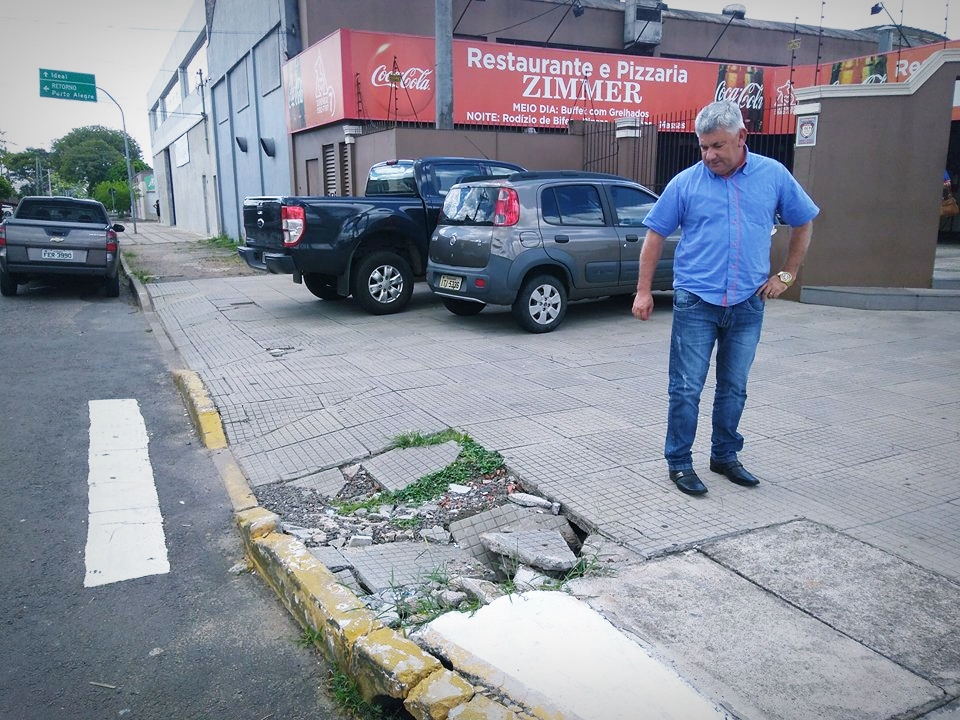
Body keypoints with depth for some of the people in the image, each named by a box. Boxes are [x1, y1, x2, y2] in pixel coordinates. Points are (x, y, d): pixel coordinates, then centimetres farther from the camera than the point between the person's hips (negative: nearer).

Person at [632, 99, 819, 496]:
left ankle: (725, 455, 30)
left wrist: (786, 274, 8)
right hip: (696, 302, -2)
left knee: (734, 388, 14)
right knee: (686, 389, 0)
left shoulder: (774, 176, 2)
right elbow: (655, 235, 2)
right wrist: (643, 291, -3)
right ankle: (679, 462, 13)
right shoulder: (685, 183, -3)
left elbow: (803, 224, 15)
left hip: (748, 304, 3)